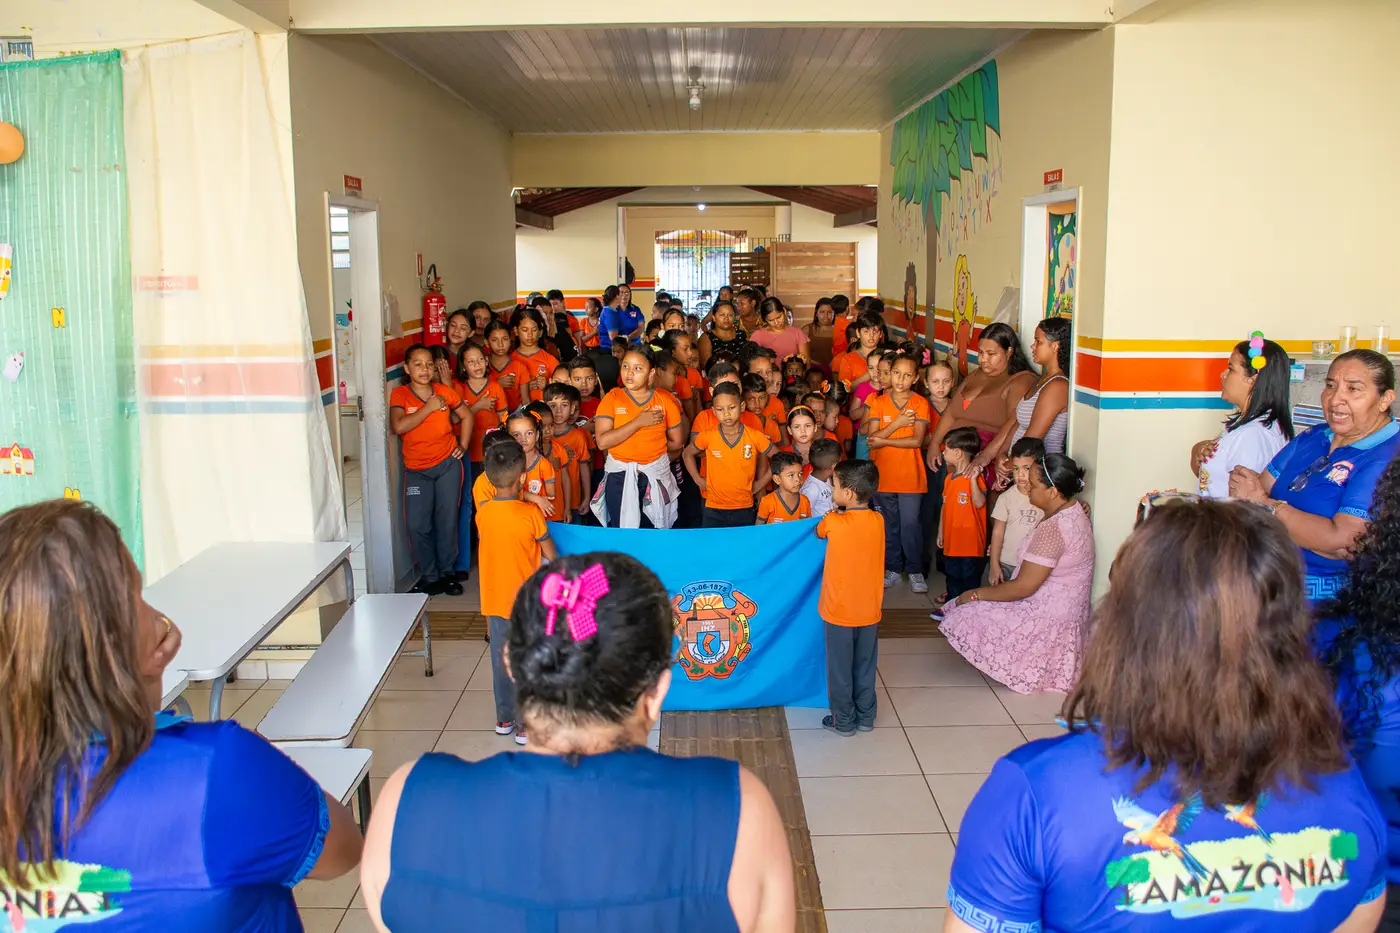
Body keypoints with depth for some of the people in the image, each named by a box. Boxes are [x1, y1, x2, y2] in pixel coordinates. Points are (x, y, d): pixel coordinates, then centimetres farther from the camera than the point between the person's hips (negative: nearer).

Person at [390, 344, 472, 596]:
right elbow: (398, 426, -21)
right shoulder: (400, 394, -5)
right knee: (417, 525, -7)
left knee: (447, 521, 4)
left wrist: (463, 445, 6)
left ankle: (446, 572, 20)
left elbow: (467, 415, 15)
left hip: (448, 464, 1)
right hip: (416, 469, -1)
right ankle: (430, 575, 10)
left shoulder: (444, 391, 1)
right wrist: (429, 408, -17)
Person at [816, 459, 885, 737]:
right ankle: (865, 716, 27)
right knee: (865, 668, 17)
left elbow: (817, 532, 7)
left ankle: (843, 721, 18)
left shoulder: (833, 522, -17)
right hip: (869, 610, 4)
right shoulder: (878, 521, -6)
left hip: (840, 611, -4)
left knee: (840, 670, 9)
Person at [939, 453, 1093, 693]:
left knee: (964, 617, -10)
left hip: (1049, 617, -10)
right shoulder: (1074, 512, 3)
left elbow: (1023, 587, -25)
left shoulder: (1053, 528, -28)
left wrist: (976, 594, -15)